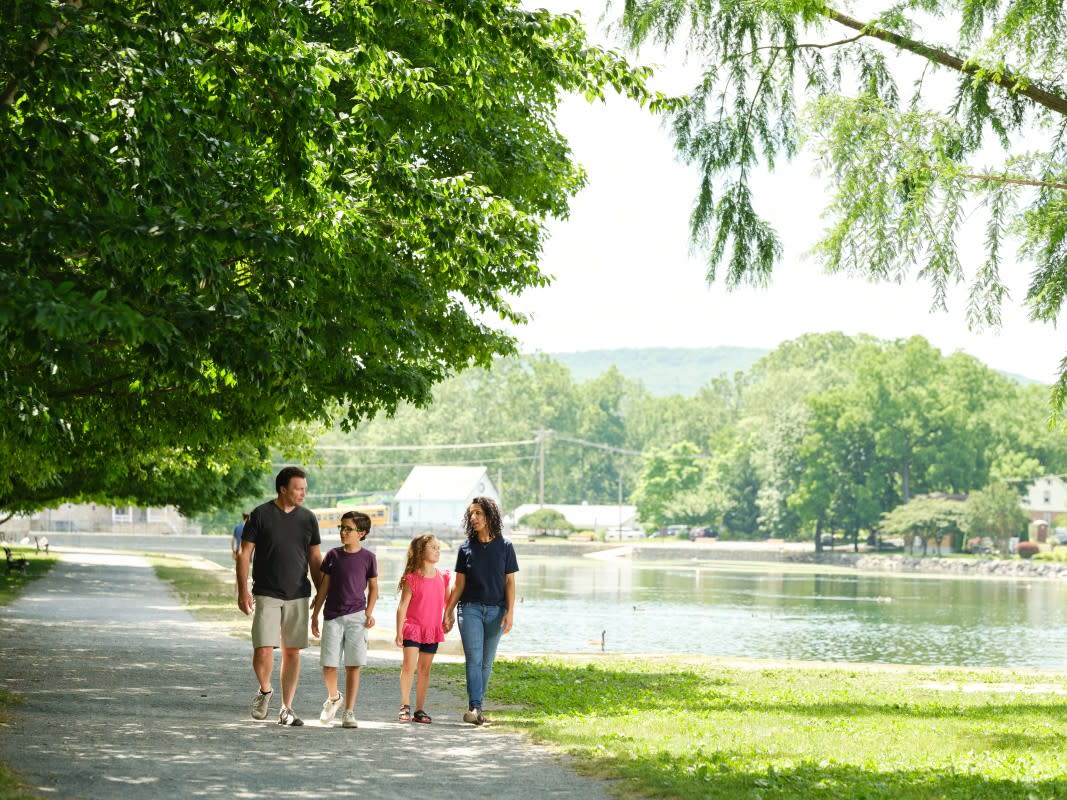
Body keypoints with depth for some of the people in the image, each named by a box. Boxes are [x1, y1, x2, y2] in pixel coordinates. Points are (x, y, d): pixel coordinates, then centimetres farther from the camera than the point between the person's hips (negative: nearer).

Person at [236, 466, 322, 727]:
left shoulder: (308, 519, 7)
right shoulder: (260, 515, -4)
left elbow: (315, 558, 14)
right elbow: (244, 554, -3)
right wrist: (242, 590, -10)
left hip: (298, 596, 4)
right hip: (267, 595, -3)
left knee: (292, 652, 5)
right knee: (263, 649, -13)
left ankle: (286, 709, 13)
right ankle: (265, 690, 16)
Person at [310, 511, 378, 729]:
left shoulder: (368, 557, 2)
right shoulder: (333, 555, 5)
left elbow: (373, 588, 8)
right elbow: (324, 587, 10)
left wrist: (369, 613, -4)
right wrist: (315, 615, 8)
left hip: (356, 617, -1)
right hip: (332, 616, 1)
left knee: (353, 666, -2)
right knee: (328, 664, -1)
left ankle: (349, 712, 5)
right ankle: (333, 698, 27)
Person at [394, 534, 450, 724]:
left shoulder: (442, 577, 4)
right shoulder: (412, 578, -9)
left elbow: (447, 601, 16)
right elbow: (402, 606, -8)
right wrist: (399, 631, -11)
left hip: (433, 630, 4)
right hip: (413, 628, -4)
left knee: (425, 669, 8)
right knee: (409, 666, -13)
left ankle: (420, 710, 13)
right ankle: (405, 706, -1)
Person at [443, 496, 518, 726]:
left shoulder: (505, 547, 2)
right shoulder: (466, 548, 5)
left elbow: (510, 582, 2)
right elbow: (459, 584, 10)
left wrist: (510, 612, -7)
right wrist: (448, 611, 6)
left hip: (495, 610, 0)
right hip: (470, 608, 0)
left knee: (486, 663, 4)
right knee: (473, 659, -12)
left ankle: (476, 709, 10)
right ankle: (474, 707, -19)